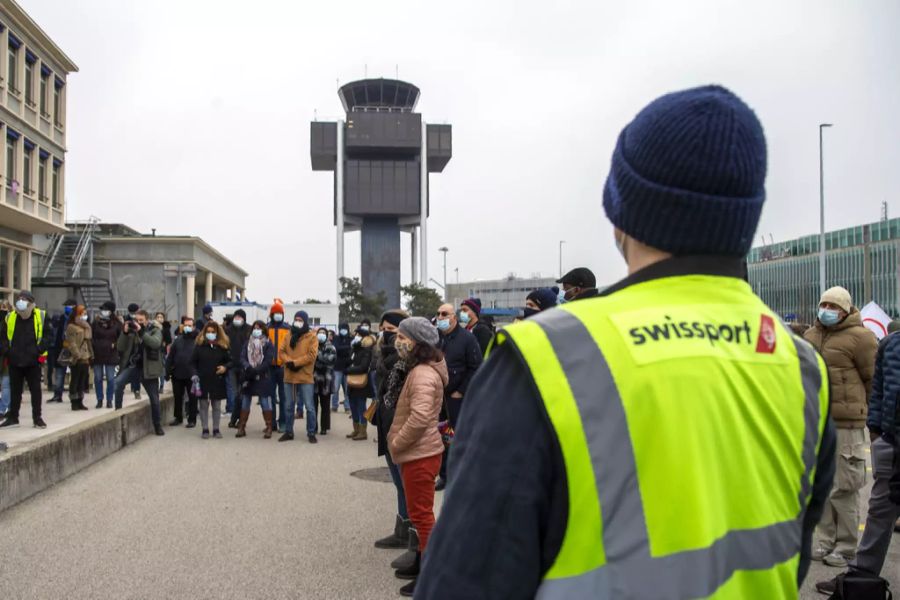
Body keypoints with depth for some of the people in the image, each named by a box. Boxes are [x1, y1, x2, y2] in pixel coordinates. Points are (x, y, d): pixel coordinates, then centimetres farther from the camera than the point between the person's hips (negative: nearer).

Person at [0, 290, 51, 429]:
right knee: (15, 391, 12)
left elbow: (47, 335, -1)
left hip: (33, 361, -2)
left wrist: (40, 349, -13)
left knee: (36, 390, 4)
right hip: (14, 361, 2)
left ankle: (37, 418, 13)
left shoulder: (40, 316, -3)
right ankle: (12, 417, 23)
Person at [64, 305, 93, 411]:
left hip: (85, 359, 7)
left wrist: (90, 356, 16)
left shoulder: (86, 326, 18)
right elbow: (72, 344, -14)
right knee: (75, 381, -2)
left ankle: (80, 402, 16)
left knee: (82, 381, 10)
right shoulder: (71, 327, -7)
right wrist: (77, 355, -20)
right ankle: (74, 402, 3)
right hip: (77, 360, -7)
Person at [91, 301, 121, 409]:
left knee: (110, 378, 2)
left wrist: (115, 345, -9)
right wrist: (93, 347, -5)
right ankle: (99, 400, 15)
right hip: (97, 354, 1)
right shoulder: (96, 322, 0)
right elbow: (91, 337, 4)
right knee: (98, 378, 6)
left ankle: (109, 400, 12)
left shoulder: (116, 324, -2)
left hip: (111, 355, -1)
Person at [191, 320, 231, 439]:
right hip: (202, 380, -1)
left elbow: (230, 361, 7)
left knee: (217, 406, 7)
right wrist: (194, 374, -11)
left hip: (217, 381, 1)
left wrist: (225, 367, -13)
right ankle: (205, 429, 14)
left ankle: (216, 429, 17)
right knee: (204, 406, 6)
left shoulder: (223, 346, 1)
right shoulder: (199, 345, -1)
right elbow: (193, 361, 2)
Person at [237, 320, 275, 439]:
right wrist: (247, 367, -20)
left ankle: (269, 428, 7)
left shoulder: (268, 344, -1)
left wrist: (256, 371, -19)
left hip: (263, 378, -4)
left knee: (265, 403, -1)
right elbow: (242, 358, 0)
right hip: (248, 377, 4)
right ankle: (241, 428, 13)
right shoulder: (248, 343, 12)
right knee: (245, 402, 7)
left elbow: (268, 361, -10)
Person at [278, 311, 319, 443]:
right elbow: (281, 351, 4)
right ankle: (288, 432, 23)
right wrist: (289, 362, -15)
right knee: (288, 406, 12)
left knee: (309, 407, -2)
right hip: (289, 377, 5)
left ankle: (311, 433, 7)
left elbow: (311, 355, -13)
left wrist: (295, 362, -17)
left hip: (305, 377, -4)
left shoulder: (312, 337, -3)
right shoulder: (288, 336, 11)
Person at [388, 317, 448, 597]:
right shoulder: (420, 370, 13)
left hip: (420, 455, -11)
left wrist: (396, 443, -19)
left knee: (421, 513, -2)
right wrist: (398, 440, 13)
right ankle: (422, 562, 34)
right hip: (417, 453, 11)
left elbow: (419, 417, -32)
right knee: (419, 511, 20)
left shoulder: (423, 374, -22)